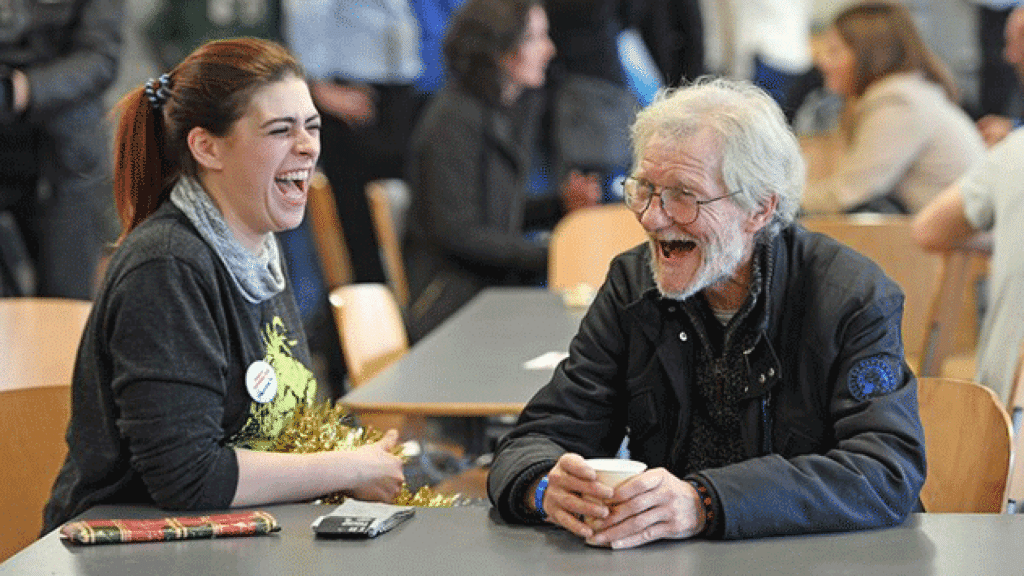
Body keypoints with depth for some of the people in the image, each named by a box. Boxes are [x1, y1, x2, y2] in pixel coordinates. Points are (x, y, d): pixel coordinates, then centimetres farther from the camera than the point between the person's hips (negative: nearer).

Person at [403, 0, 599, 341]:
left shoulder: (516, 108, 14)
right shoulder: (453, 121, -15)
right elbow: (458, 233, -18)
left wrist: (560, 204, 4)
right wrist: (549, 257, -18)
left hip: (497, 286, 8)